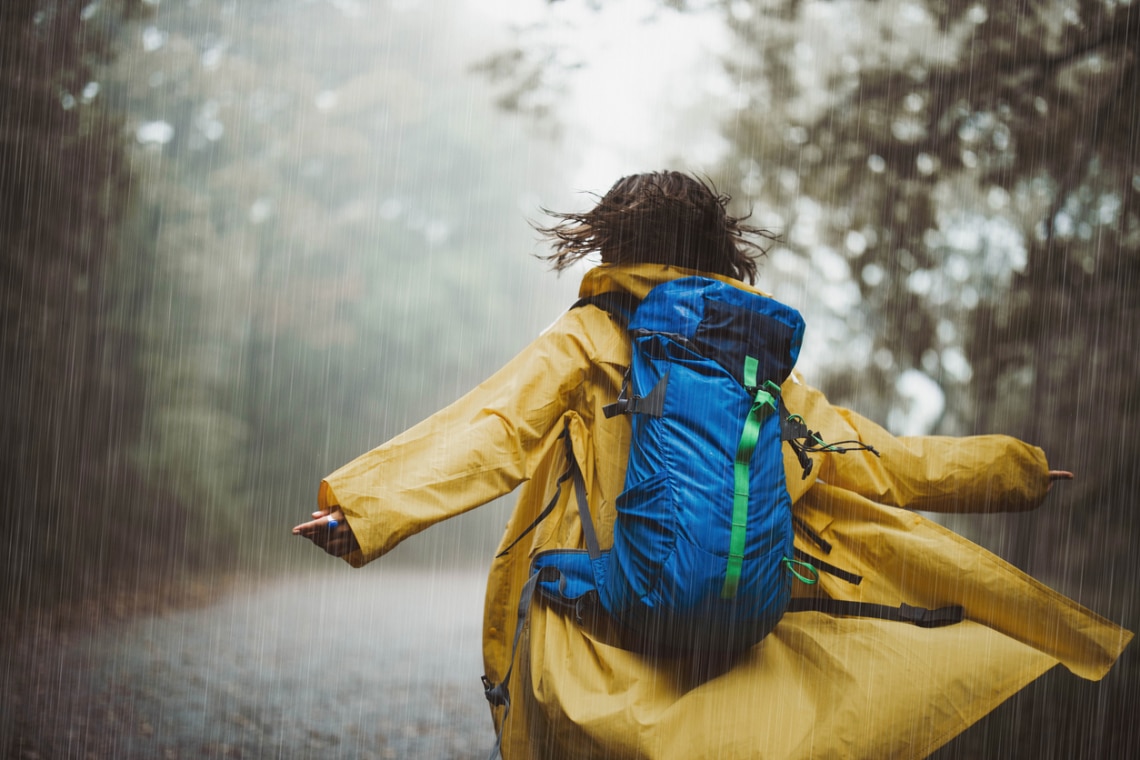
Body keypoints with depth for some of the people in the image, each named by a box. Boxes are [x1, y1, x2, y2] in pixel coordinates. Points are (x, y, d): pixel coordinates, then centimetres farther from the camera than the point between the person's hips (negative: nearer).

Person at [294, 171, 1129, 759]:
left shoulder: (585, 343, -1)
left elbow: (488, 432, -15)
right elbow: (885, 465, 14)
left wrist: (364, 505, -21)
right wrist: (1019, 469, 28)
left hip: (596, 662, -3)